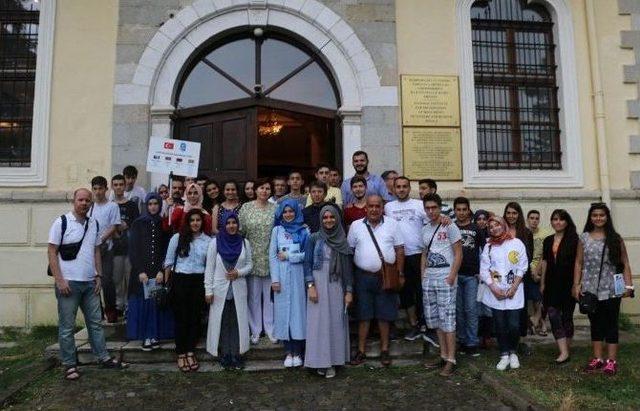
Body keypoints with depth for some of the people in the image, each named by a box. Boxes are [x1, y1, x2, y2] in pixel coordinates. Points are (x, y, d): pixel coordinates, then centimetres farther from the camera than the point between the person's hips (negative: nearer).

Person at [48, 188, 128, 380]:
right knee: (67, 326, 4)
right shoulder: (62, 222, -6)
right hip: (69, 283, -5)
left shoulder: (94, 224, 10)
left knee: (95, 322, 11)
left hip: (90, 283, 5)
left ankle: (104, 358, 19)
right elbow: (52, 252, -7)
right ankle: (69, 365, 14)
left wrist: (98, 276, 7)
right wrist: (59, 280, -13)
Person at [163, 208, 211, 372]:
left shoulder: (208, 241, 3)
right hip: (180, 280, -1)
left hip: (199, 281, 1)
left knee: (196, 317, 5)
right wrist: (166, 283, 2)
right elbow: (169, 261, 5)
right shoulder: (177, 238, 1)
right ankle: (181, 354, 14)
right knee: (181, 317, 3)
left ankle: (190, 352, 18)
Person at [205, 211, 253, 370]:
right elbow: (209, 267, -3)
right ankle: (224, 355, 15)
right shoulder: (215, 242, -4)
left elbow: (249, 264, 8)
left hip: (239, 289, 2)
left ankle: (236, 354, 15)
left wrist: (239, 272, -12)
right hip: (220, 289, -2)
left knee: (238, 322, 5)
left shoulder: (244, 243, 2)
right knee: (221, 322, 4)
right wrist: (208, 290, -6)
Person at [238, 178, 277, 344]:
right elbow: (239, 231, 2)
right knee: (254, 295, 7)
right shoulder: (246, 208, 2)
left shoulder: (275, 208, 3)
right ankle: (255, 330, 19)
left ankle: (271, 329, 20)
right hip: (252, 258, 0)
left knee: (270, 295, 7)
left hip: (271, 258, 0)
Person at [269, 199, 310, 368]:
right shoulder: (277, 230, 5)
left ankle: (297, 352, 10)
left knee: (298, 309, 2)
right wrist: (275, 279, -5)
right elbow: (272, 256, 1)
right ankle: (288, 352, 11)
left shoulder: (304, 231, 3)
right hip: (282, 277, 1)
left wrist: (288, 256, -8)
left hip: (298, 276, -1)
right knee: (284, 310, 3)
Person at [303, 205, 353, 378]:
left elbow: (348, 268, 7)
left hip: (337, 287, 2)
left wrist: (349, 291, 2)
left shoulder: (343, 240, 7)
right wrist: (310, 286, -11)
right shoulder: (314, 239, 1)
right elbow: (307, 264, -2)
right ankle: (320, 361, 10)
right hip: (319, 285, -2)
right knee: (319, 322, 0)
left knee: (336, 323, 4)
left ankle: (333, 361, 14)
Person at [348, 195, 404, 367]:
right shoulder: (356, 225, 3)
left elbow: (399, 250, 3)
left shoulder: (391, 225, 2)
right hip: (363, 277, 0)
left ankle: (385, 350, 19)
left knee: (384, 315, 6)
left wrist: (400, 274, -2)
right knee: (363, 315, 6)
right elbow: (349, 250, 6)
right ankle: (361, 351, 15)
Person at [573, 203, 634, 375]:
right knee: (596, 324, 11)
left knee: (611, 324, 4)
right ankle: (598, 358, 20)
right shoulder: (584, 238, 5)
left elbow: (625, 263, 1)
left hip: (611, 290, -2)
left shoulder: (615, 238, 2)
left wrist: (628, 285, -7)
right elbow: (578, 263, 6)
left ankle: (611, 360, 9)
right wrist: (576, 285, 0)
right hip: (590, 289, 2)